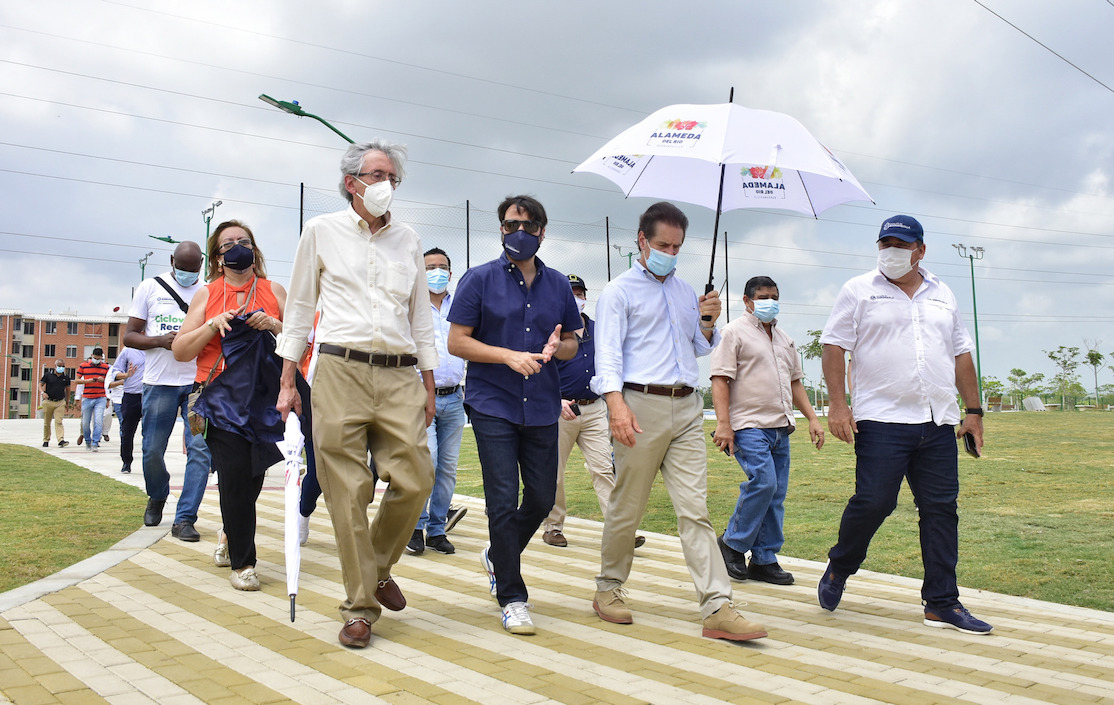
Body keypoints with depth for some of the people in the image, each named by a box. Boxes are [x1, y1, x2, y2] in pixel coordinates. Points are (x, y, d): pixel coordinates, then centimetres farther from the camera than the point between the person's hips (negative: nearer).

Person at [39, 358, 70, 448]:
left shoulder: (66, 377, 4)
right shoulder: (48, 375, -1)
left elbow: (67, 389, 15)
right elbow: (40, 384, 3)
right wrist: (42, 392, -18)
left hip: (60, 402, 0)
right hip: (48, 402, 0)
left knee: (58, 422, -13)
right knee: (46, 423, 9)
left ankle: (61, 440, -22)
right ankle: (46, 441, 23)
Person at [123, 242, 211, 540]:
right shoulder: (150, 288, 7)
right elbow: (129, 336, 5)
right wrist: (161, 341, -14)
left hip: (199, 383, 0)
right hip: (160, 381, 0)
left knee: (200, 448, -10)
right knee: (152, 450, 4)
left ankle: (184, 519, -4)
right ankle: (157, 498, 34)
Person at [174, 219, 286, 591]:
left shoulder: (274, 292, 13)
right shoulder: (206, 296, 11)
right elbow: (180, 351, 7)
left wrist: (274, 326, -9)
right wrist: (213, 325, -7)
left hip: (265, 397, 2)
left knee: (253, 475, 5)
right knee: (235, 474, -10)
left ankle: (231, 533, 35)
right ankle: (242, 563, 0)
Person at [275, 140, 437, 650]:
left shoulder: (408, 241, 18)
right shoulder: (322, 231, 11)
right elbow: (298, 308, 11)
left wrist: (429, 385, 15)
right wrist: (287, 381, 5)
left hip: (400, 377, 3)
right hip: (340, 370, -2)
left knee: (415, 481, -6)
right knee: (348, 493, -3)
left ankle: (378, 565, 21)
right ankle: (360, 605, 9)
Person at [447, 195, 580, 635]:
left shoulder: (557, 285, 10)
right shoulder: (480, 279, -1)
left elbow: (573, 344, 16)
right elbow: (457, 341, -4)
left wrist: (558, 347, -8)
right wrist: (510, 356, -16)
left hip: (541, 407, 4)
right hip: (493, 405, -4)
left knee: (542, 498, 9)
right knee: (503, 502, -6)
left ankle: (498, 557, 37)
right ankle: (512, 598, 7)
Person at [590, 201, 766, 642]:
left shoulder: (686, 292, 21)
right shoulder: (619, 291, 3)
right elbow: (607, 352, -8)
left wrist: (708, 323, 6)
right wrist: (616, 403, -23)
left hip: (686, 409, 5)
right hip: (642, 406, -4)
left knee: (694, 508, -3)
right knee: (627, 507, 4)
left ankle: (718, 609, -7)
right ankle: (608, 589, 23)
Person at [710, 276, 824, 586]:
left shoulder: (783, 338, 21)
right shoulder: (735, 332, -2)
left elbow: (795, 381, 27)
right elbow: (720, 379, -10)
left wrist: (812, 417, 18)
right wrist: (723, 423, -19)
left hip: (780, 427, 7)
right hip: (749, 426, -7)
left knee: (776, 493, 4)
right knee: (763, 482, -19)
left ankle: (764, 560, 11)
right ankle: (732, 543, 0)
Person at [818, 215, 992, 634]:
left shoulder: (942, 296, 18)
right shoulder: (859, 291, 4)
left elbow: (961, 355, 21)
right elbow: (833, 347, -2)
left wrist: (973, 410, 15)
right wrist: (838, 405, -12)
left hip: (938, 425, 5)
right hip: (882, 420, -4)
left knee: (941, 510, 3)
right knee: (872, 502, -10)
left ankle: (942, 603, 11)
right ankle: (839, 568, 17)